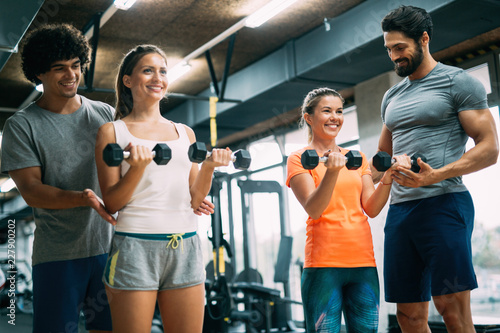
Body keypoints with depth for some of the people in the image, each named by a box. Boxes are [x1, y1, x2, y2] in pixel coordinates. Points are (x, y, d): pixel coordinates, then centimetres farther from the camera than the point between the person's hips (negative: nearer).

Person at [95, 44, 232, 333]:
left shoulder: (185, 133, 15)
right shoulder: (113, 131, 4)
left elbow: (194, 201, 12)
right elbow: (111, 203, -2)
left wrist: (208, 167, -5)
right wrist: (138, 168, -18)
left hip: (185, 246, 4)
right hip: (135, 245, -3)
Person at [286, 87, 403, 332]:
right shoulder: (299, 158, 2)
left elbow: (371, 208, 5)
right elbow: (313, 209, -12)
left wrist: (388, 176, -10)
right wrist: (331, 172, -26)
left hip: (363, 261, 5)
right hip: (324, 263, -4)